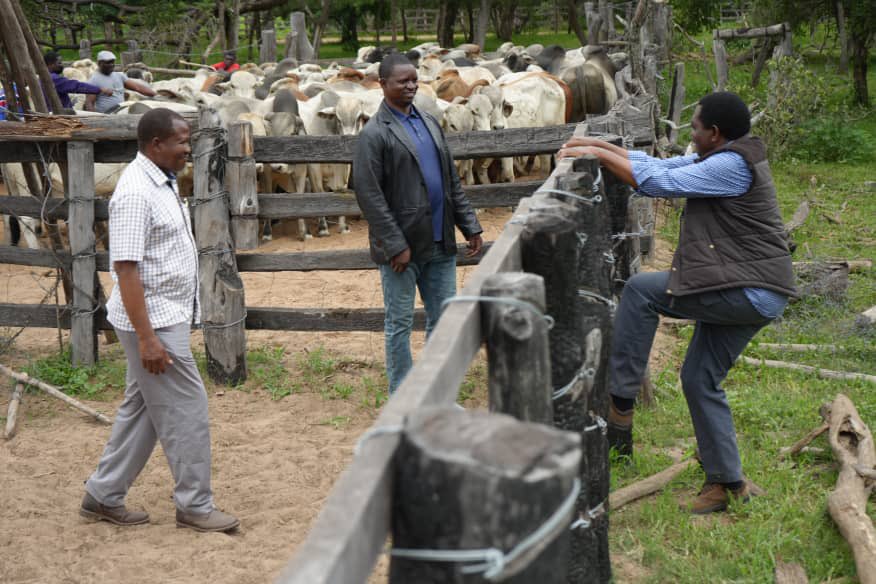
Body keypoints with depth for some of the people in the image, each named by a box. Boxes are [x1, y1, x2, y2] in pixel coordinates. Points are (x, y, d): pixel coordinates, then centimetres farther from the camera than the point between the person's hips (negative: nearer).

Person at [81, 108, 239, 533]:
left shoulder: (161, 182, 10)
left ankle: (103, 497, 25)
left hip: (167, 317, 10)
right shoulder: (136, 193, -21)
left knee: (143, 409, 16)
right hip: (154, 322, -10)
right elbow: (126, 268, -24)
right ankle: (194, 506, 11)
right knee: (186, 410, -1)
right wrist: (146, 338, -25)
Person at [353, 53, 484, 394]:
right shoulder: (374, 134, -10)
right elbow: (369, 195, -15)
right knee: (400, 324, 4)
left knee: (443, 319, 12)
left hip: (439, 244, 7)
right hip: (401, 247, -7)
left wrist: (470, 225, 11)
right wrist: (395, 246, -18)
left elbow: (452, 180, 16)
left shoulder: (429, 123, 13)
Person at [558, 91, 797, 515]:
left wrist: (598, 155, -9)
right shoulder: (720, 160, 16)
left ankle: (619, 405, -5)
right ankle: (727, 483, 17)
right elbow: (661, 165, 20)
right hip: (752, 294, 11)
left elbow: (657, 181, -18)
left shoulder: (732, 166, -15)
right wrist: (600, 146, 14)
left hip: (749, 293, -11)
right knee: (700, 380, 11)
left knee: (641, 290, -10)